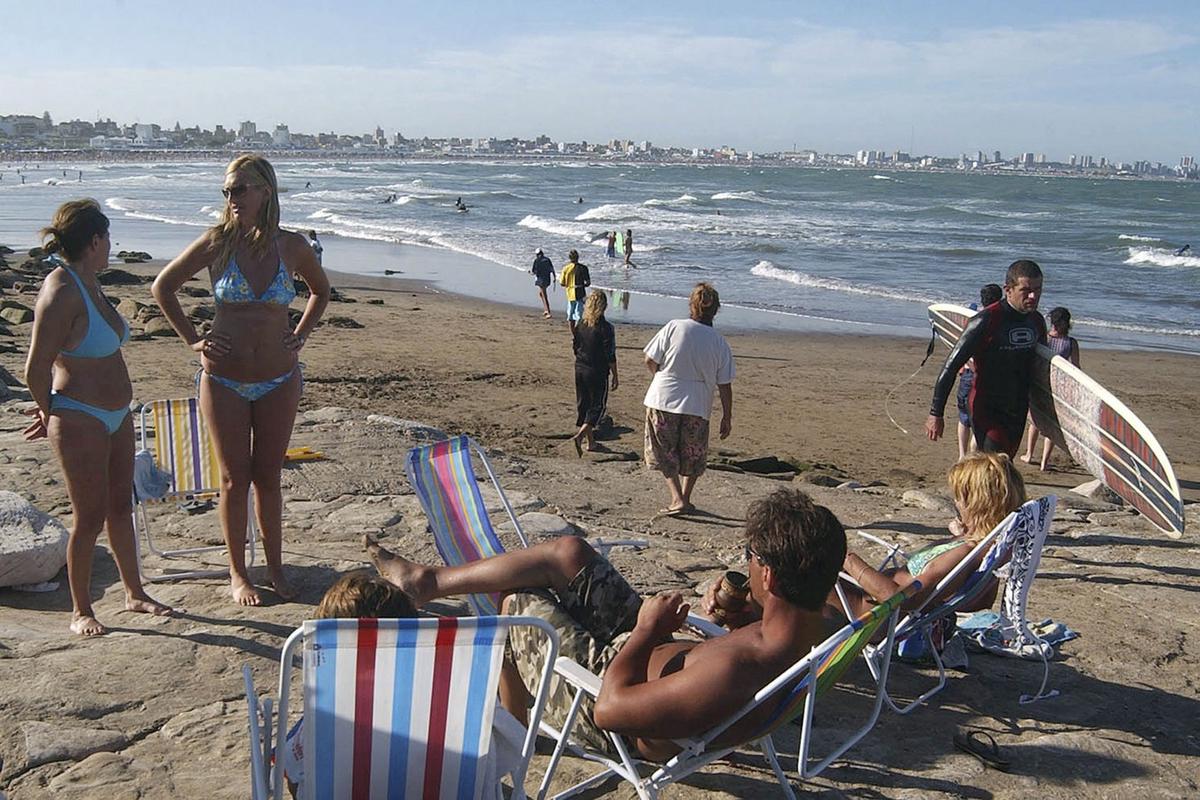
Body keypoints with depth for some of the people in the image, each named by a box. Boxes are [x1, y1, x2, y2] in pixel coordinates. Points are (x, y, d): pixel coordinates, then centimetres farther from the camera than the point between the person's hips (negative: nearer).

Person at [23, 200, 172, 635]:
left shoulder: (88, 283, 9)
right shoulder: (61, 291, -20)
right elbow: (36, 368, -18)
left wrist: (54, 407, 16)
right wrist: (51, 413, -3)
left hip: (115, 415, 9)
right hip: (80, 420, -9)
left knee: (121, 505, 17)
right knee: (90, 516, 1)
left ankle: (134, 592, 31)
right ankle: (80, 610, 17)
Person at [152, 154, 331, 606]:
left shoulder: (292, 247, -2)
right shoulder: (217, 242, -6)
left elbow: (320, 290, 18)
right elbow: (163, 286, 6)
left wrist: (300, 336, 8)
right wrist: (193, 340, 1)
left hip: (279, 381, 1)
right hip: (224, 381, -1)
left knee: (268, 477, 10)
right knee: (235, 480, 6)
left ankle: (275, 567, 24)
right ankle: (237, 573, 20)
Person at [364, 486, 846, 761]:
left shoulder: (733, 676, -44)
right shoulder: (817, 633, -19)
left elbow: (610, 709, -32)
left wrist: (646, 631, -20)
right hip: (653, 661, 8)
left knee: (518, 599, 10)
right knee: (569, 552, 9)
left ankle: (511, 727, 40)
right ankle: (429, 581, 30)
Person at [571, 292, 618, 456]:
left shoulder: (580, 324, 2)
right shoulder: (606, 328, -15)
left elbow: (576, 348, 11)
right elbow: (610, 356, -14)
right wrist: (615, 376, -5)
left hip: (580, 370, 6)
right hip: (597, 373, -6)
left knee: (583, 405, 14)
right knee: (597, 406, 3)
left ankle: (590, 441, 23)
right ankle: (580, 435, -16)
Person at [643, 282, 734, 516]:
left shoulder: (674, 327, -9)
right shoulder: (720, 343, -4)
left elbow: (650, 361, -6)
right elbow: (725, 386, -2)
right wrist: (727, 417, 7)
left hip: (663, 400, -1)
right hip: (698, 406, 1)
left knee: (665, 453, 13)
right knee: (693, 456, 20)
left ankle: (677, 499, 2)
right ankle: (685, 499, 28)